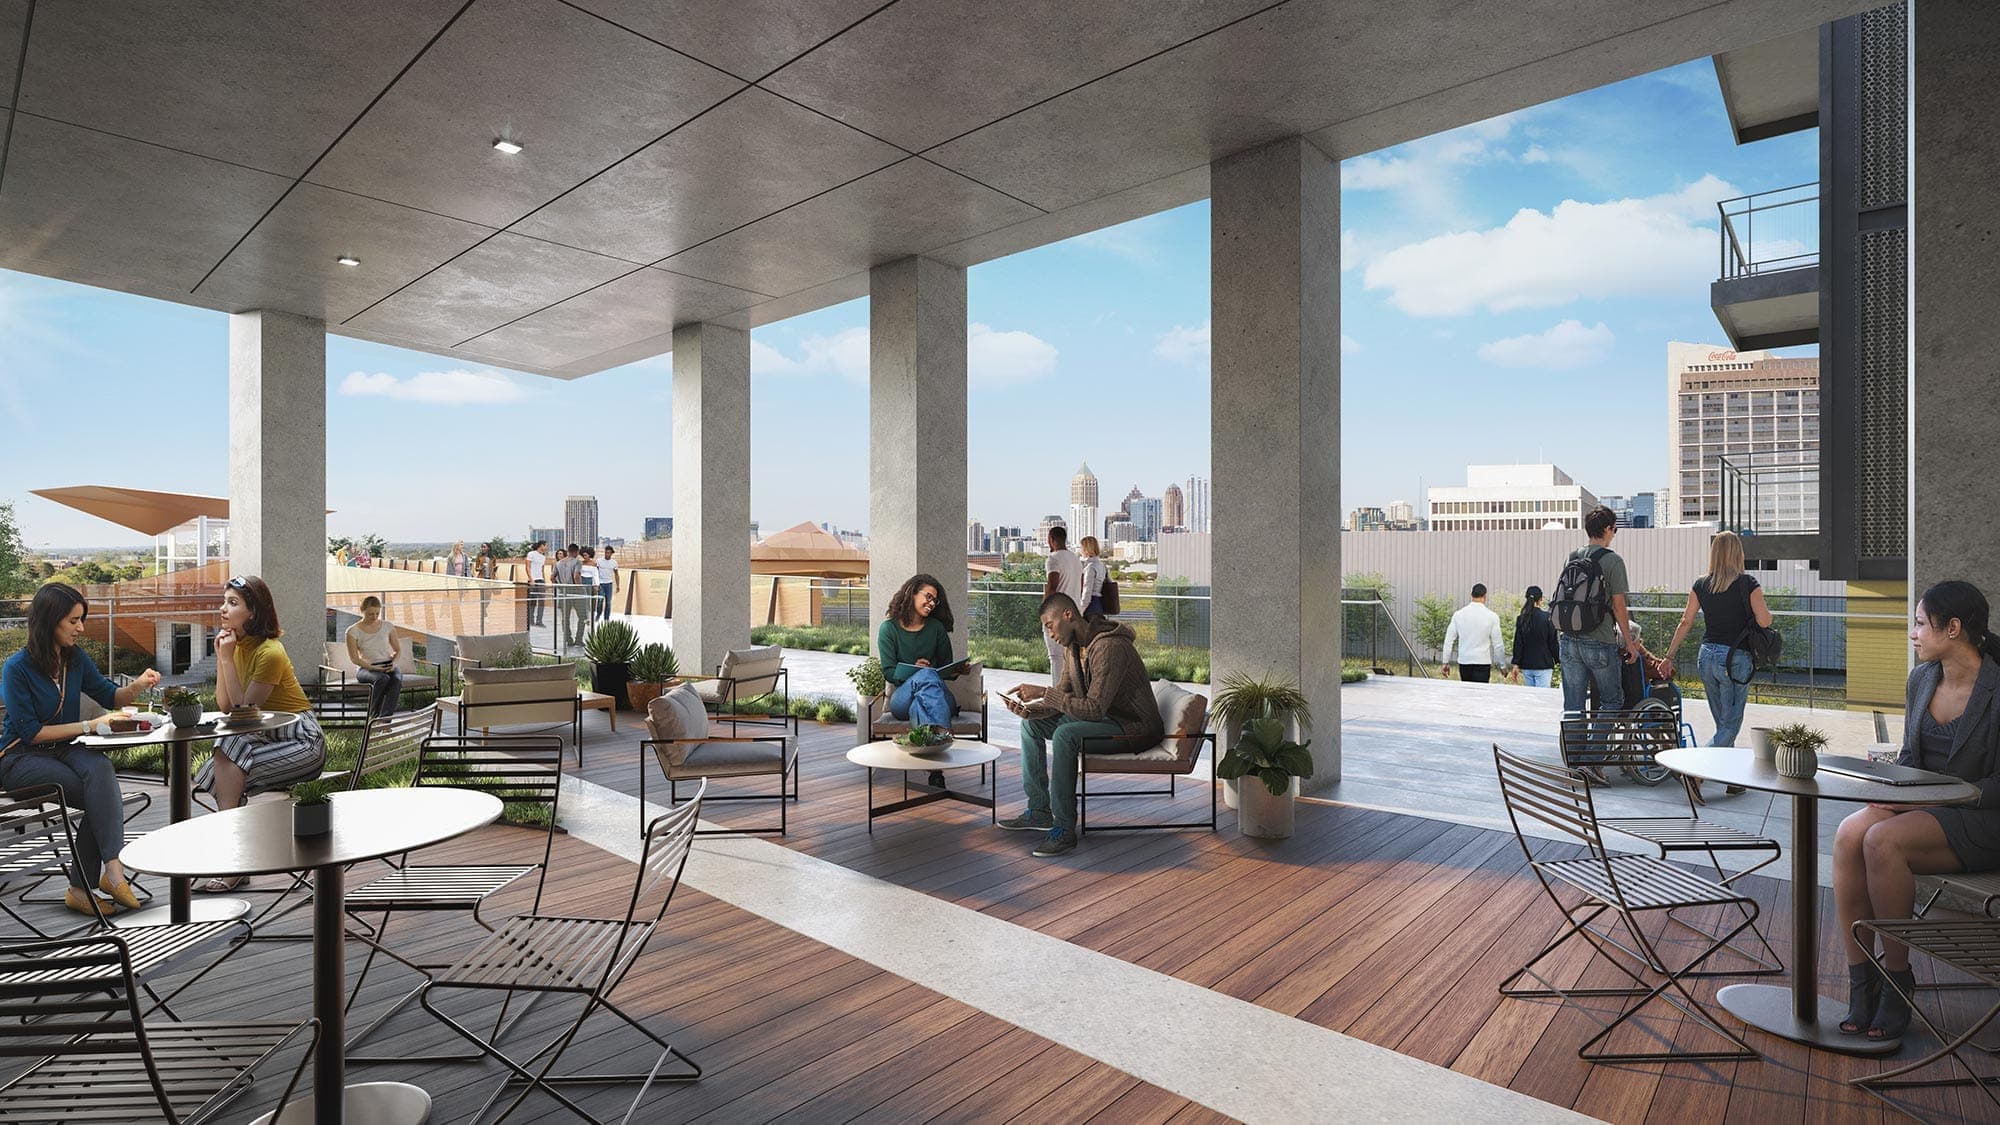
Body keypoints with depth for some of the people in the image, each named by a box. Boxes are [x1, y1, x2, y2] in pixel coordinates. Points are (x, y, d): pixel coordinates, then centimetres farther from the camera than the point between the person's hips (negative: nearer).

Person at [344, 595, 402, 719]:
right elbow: (354, 658, -4)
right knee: (382, 679, -38)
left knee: (396, 680, -35)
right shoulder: (353, 631, -1)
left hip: (388, 666, 2)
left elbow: (398, 650, 14)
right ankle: (374, 717, -28)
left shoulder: (388, 626, 8)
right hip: (366, 668, -2)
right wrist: (372, 667, -18)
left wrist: (394, 662, -7)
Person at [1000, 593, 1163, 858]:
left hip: (1135, 726, -10)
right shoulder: (1073, 646, 5)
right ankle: (1039, 811, 9)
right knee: (1032, 724, 6)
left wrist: (1043, 692, -29)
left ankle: (1065, 829, -24)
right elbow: (1062, 698, 6)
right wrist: (1030, 709, -14)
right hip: (1106, 718, 10)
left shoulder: (1110, 647, -26)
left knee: (1065, 735, -32)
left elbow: (1094, 709, -31)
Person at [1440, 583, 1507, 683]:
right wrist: (1503, 665, 9)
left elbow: (1449, 640, 3)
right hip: (1482, 663, -3)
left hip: (1463, 662, 3)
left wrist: (1445, 662, 9)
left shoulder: (1458, 614, 1)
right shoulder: (1492, 616, -7)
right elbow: (1498, 644, -3)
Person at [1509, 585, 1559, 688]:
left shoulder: (1521, 619, 2)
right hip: (1543, 665, -4)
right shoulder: (1547, 617, -7)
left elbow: (1518, 644, 2)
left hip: (1526, 665, 4)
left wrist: (1516, 664, 5)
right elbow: (1553, 642, -4)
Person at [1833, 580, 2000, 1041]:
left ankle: (1897, 979, -14)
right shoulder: (1920, 680, 9)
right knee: (1848, 834, -26)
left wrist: (1930, 799, -20)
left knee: (1883, 841, -33)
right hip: (1920, 805, 6)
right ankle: (1860, 982, -20)